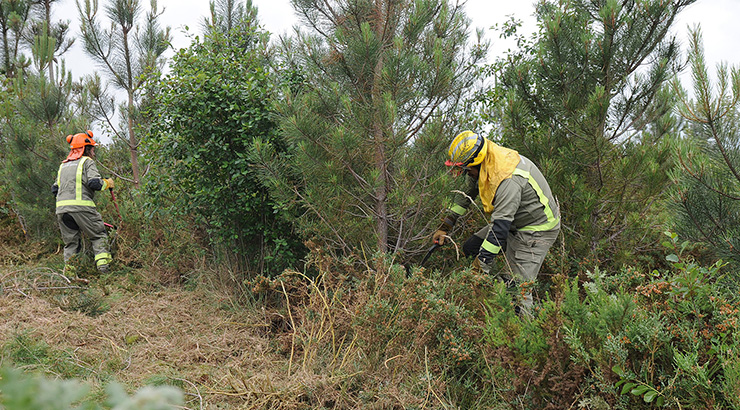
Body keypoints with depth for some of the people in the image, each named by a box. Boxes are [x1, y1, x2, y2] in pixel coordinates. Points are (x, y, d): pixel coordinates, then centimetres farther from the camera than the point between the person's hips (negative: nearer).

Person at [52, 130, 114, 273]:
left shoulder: (63, 165, 24)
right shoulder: (87, 162, 3)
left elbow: (55, 188, 25)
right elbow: (94, 182, -11)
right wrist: (107, 183, 6)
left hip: (61, 209, 6)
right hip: (81, 207, -6)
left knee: (71, 243, 12)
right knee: (99, 236, 6)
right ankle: (102, 264, -8)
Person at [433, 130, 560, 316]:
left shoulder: (508, 179, -36)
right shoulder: (484, 165, -7)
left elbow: (501, 226, -37)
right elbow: (466, 194, 12)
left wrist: (482, 267, -35)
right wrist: (445, 226, 11)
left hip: (538, 230, -10)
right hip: (513, 222, 10)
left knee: (515, 285, -16)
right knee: (470, 249, 6)